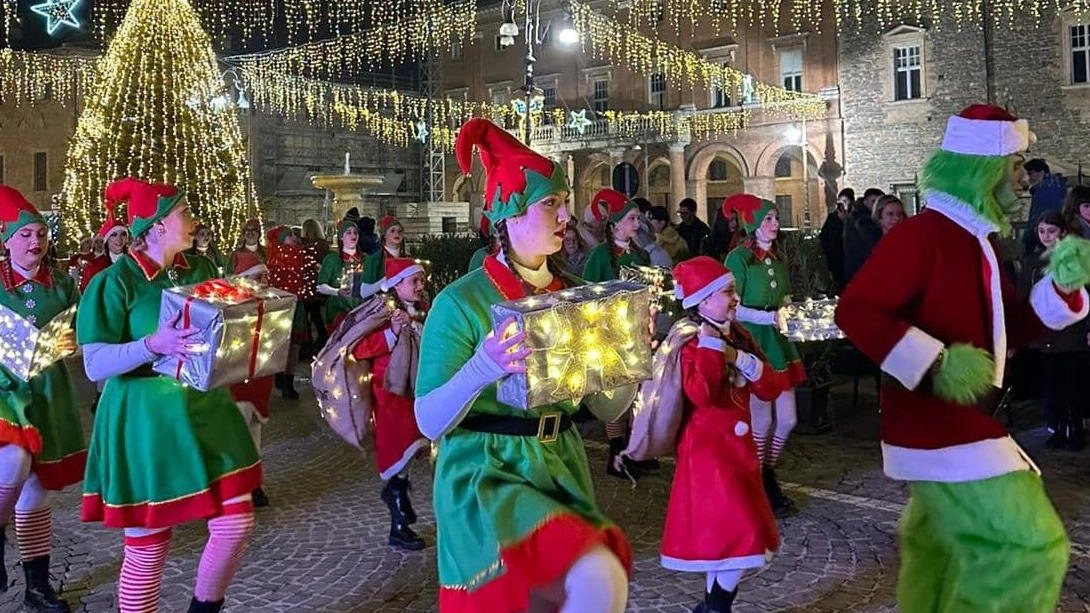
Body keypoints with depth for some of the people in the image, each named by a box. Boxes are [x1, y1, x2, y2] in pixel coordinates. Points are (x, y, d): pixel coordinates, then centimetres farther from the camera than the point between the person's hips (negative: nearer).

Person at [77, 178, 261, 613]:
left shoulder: (201, 269, 7)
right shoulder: (117, 281, -11)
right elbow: (95, 365, -16)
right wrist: (153, 344, -30)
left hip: (205, 411, 5)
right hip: (144, 421, -5)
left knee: (236, 524, 2)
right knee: (147, 546, 3)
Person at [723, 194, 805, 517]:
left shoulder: (779, 257, 10)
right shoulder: (739, 258, -11)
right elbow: (732, 308, -16)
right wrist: (770, 317, -22)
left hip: (778, 344, 7)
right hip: (750, 343, -7)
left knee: (787, 419, 9)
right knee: (762, 421, -1)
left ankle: (767, 474, 30)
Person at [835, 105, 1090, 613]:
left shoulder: (977, 242, 14)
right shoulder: (922, 233, -17)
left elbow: (1008, 330, 17)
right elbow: (854, 310, -26)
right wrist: (936, 363, -30)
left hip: (958, 420, 11)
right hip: (937, 422, -10)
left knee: (939, 548, 22)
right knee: (1029, 545, -13)